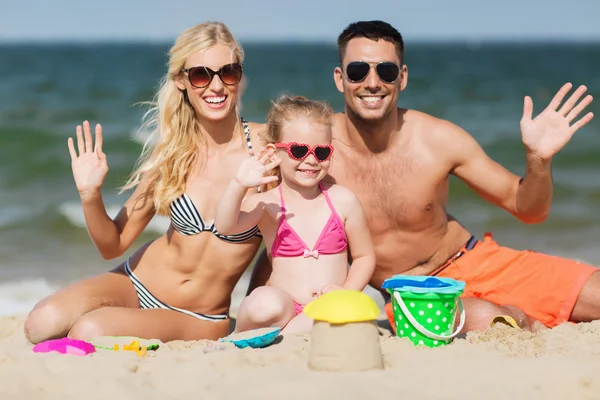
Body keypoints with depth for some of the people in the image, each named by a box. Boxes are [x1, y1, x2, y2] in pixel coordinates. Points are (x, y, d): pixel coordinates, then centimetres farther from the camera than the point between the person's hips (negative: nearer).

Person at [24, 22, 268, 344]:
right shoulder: (172, 152, -2)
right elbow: (113, 246, 2)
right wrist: (90, 195, -15)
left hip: (199, 318, -3)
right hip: (135, 283, 3)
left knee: (89, 332, -29)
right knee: (43, 323, -24)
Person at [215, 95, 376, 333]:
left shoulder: (343, 201, 6)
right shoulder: (267, 204, 1)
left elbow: (365, 256, 14)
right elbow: (225, 226, -19)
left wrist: (346, 291, -4)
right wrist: (239, 186, -35)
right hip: (286, 308, 0)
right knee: (266, 303, -37)